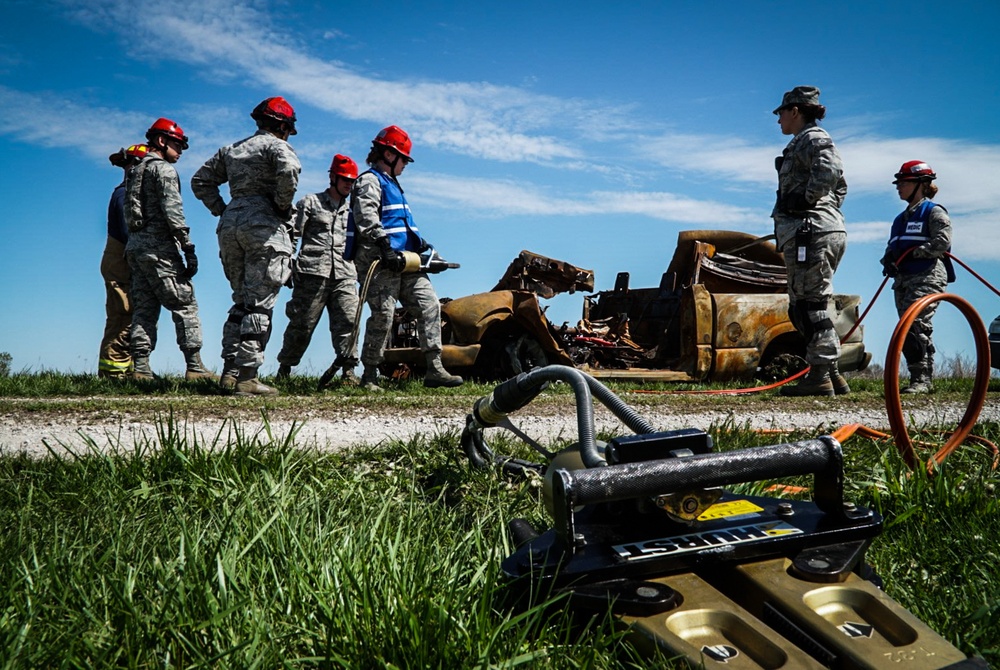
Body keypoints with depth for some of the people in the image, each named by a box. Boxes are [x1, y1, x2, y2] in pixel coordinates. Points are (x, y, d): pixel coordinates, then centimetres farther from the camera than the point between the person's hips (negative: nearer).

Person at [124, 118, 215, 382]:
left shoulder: (135, 171, 22)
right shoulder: (164, 169, -5)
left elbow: (128, 213, 20)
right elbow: (173, 211, -16)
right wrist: (189, 249, -18)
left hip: (134, 246, 9)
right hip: (159, 246, -9)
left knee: (144, 309, 7)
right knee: (185, 304, -7)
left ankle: (140, 368, 4)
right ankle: (195, 367, -11)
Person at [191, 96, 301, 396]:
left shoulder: (230, 150, 23)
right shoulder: (276, 146, 2)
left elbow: (200, 181, 25)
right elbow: (289, 171, -21)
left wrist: (222, 210, 18)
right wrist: (283, 206, -8)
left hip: (230, 224, 7)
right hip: (263, 225, -7)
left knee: (242, 302, 14)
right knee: (259, 305, -6)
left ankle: (229, 371, 10)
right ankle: (246, 377, -9)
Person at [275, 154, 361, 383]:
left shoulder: (353, 210, 24)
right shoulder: (310, 203, 10)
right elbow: (291, 235, 4)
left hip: (345, 275, 4)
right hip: (312, 273, -4)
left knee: (348, 321, -10)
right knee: (302, 323, 0)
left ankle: (348, 370, -10)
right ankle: (284, 368, 13)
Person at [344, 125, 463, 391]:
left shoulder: (392, 184, 28)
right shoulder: (370, 181, -3)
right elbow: (366, 217, -20)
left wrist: (422, 245, 18)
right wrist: (384, 247, -29)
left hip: (403, 261, 9)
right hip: (379, 262, -9)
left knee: (429, 304, -1)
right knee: (382, 315, -11)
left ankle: (434, 370, -2)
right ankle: (369, 376, 0)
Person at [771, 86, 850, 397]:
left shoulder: (811, 137, -4)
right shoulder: (809, 141, 27)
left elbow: (830, 170, -26)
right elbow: (840, 184, 35)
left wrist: (808, 200, -14)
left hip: (811, 232, -11)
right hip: (819, 232, 11)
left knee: (811, 305, -10)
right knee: (803, 306, 11)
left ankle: (820, 376, -9)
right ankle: (833, 375, 13)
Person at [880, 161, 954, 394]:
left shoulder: (934, 212, 2)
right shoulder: (901, 218, 25)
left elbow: (943, 242, -12)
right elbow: (892, 246, 20)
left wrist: (914, 252, -20)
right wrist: (888, 261, -1)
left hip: (928, 278, -8)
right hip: (903, 280, 8)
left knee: (913, 325, -21)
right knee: (912, 330, 6)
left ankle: (920, 379, -18)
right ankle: (925, 380, 13)